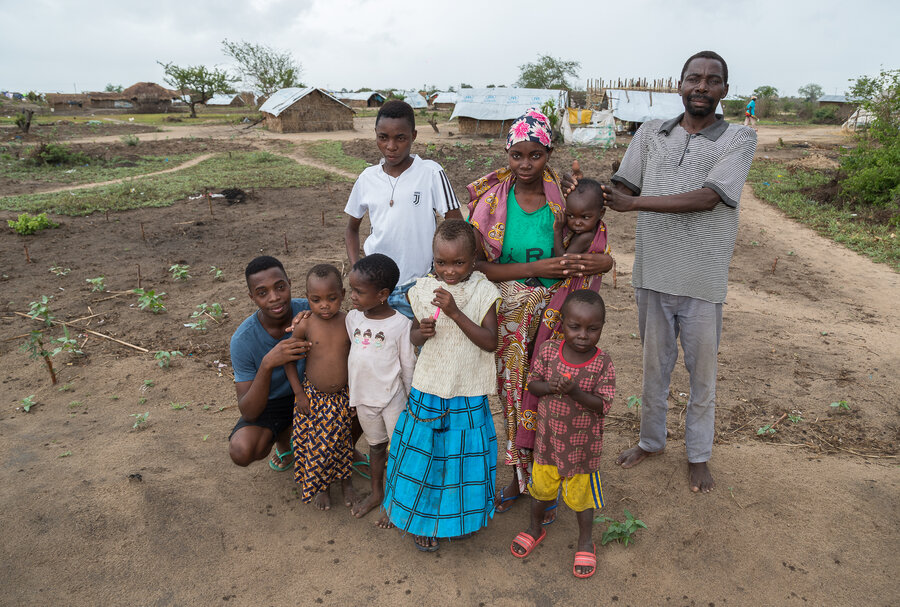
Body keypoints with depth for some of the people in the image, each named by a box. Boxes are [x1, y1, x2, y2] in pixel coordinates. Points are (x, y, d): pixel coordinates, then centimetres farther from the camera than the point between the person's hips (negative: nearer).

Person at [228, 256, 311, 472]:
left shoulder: (307, 310, -21)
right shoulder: (242, 340, -25)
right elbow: (248, 413, -27)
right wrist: (267, 364, -44)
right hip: (271, 400, -1)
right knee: (241, 452, -28)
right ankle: (283, 440, 10)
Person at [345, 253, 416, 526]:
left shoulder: (400, 324, -17)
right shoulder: (353, 317, -3)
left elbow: (408, 366, -10)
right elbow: (351, 354, 8)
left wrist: (412, 401, -5)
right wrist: (352, 393, 12)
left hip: (392, 398, -5)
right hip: (363, 397, 5)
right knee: (375, 446, 22)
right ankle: (376, 493, 40)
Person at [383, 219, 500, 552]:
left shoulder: (483, 291, -10)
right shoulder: (423, 289, -4)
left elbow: (490, 342, -18)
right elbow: (414, 334, 6)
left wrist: (455, 312, -27)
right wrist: (421, 332, -18)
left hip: (468, 395, -1)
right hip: (428, 390, 1)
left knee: (463, 455, 14)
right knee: (424, 453, 11)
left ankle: (459, 517, 41)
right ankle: (424, 521, 35)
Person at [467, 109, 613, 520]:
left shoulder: (564, 199, -5)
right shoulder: (492, 201, -5)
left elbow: (604, 254, 0)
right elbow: (480, 265, -13)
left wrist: (600, 262, -25)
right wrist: (536, 268, -23)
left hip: (556, 313, 0)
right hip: (509, 316, 1)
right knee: (513, 394, 12)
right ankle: (519, 475, 35)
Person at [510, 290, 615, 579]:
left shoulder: (602, 364, -18)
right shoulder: (548, 350, -13)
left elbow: (603, 405, -17)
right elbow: (532, 383, -4)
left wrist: (576, 392, -33)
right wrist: (549, 387, -25)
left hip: (582, 443, -2)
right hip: (548, 436, 2)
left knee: (580, 494, 17)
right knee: (542, 487, 22)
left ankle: (585, 541, 42)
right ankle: (535, 528, 48)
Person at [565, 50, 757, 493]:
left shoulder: (739, 139, -4)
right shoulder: (651, 133, 7)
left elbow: (708, 197, -18)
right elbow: (622, 187, 2)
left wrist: (634, 202, -25)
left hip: (702, 277, -2)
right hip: (653, 271, 2)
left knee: (702, 371, 11)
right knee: (654, 364, 17)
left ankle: (698, 454, 32)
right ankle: (650, 440, 38)